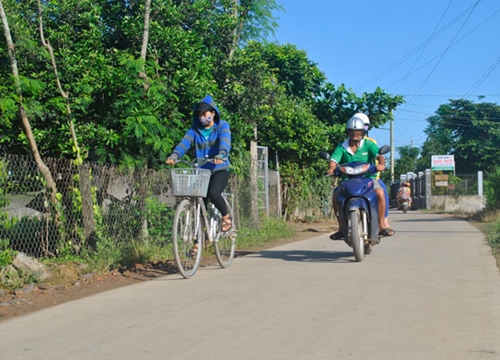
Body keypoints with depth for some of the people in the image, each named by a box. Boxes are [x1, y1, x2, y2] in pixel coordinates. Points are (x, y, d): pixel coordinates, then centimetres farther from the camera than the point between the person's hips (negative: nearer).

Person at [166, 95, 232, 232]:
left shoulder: (222, 126, -1)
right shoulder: (195, 129, 7)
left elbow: (225, 141, -21)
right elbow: (185, 142, -10)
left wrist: (221, 155, -44)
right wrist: (174, 155, -31)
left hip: (219, 170, -4)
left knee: (213, 193, -29)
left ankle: (226, 216, -1)